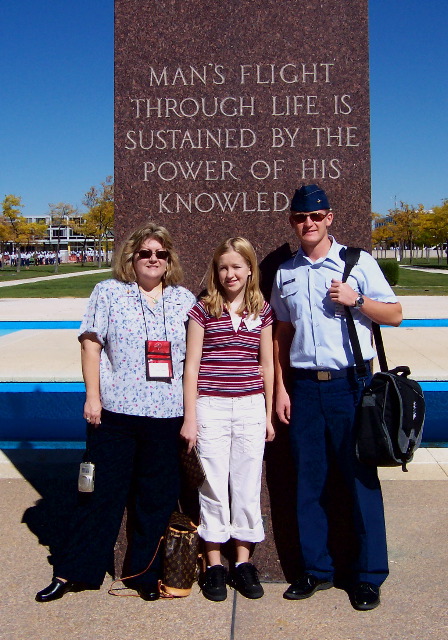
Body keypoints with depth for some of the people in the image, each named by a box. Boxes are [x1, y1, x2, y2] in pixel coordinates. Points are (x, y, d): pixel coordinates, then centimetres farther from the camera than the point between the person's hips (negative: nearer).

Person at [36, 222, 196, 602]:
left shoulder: (184, 300, 9)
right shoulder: (109, 292, 3)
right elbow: (91, 344, 0)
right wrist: (92, 396, -7)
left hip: (167, 415, 3)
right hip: (115, 412, -2)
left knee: (158, 498, 10)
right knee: (103, 492, 5)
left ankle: (146, 574, 25)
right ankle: (71, 573, 19)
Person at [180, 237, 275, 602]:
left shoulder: (262, 311, 7)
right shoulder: (203, 310, -1)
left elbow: (267, 365, 12)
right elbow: (191, 366, -1)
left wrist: (268, 414, 11)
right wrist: (190, 418, -4)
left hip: (250, 407, 2)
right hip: (211, 407, -2)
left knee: (248, 484, 8)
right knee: (214, 485, 5)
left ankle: (243, 561, 22)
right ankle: (214, 564, 18)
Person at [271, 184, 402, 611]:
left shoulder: (358, 263, 2)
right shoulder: (285, 273, 12)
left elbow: (394, 315, 3)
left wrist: (355, 299, -14)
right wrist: (280, 387, 10)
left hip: (350, 383, -3)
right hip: (304, 385, 3)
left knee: (361, 477, 2)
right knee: (309, 480, 8)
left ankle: (368, 575, 15)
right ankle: (316, 569, 22)